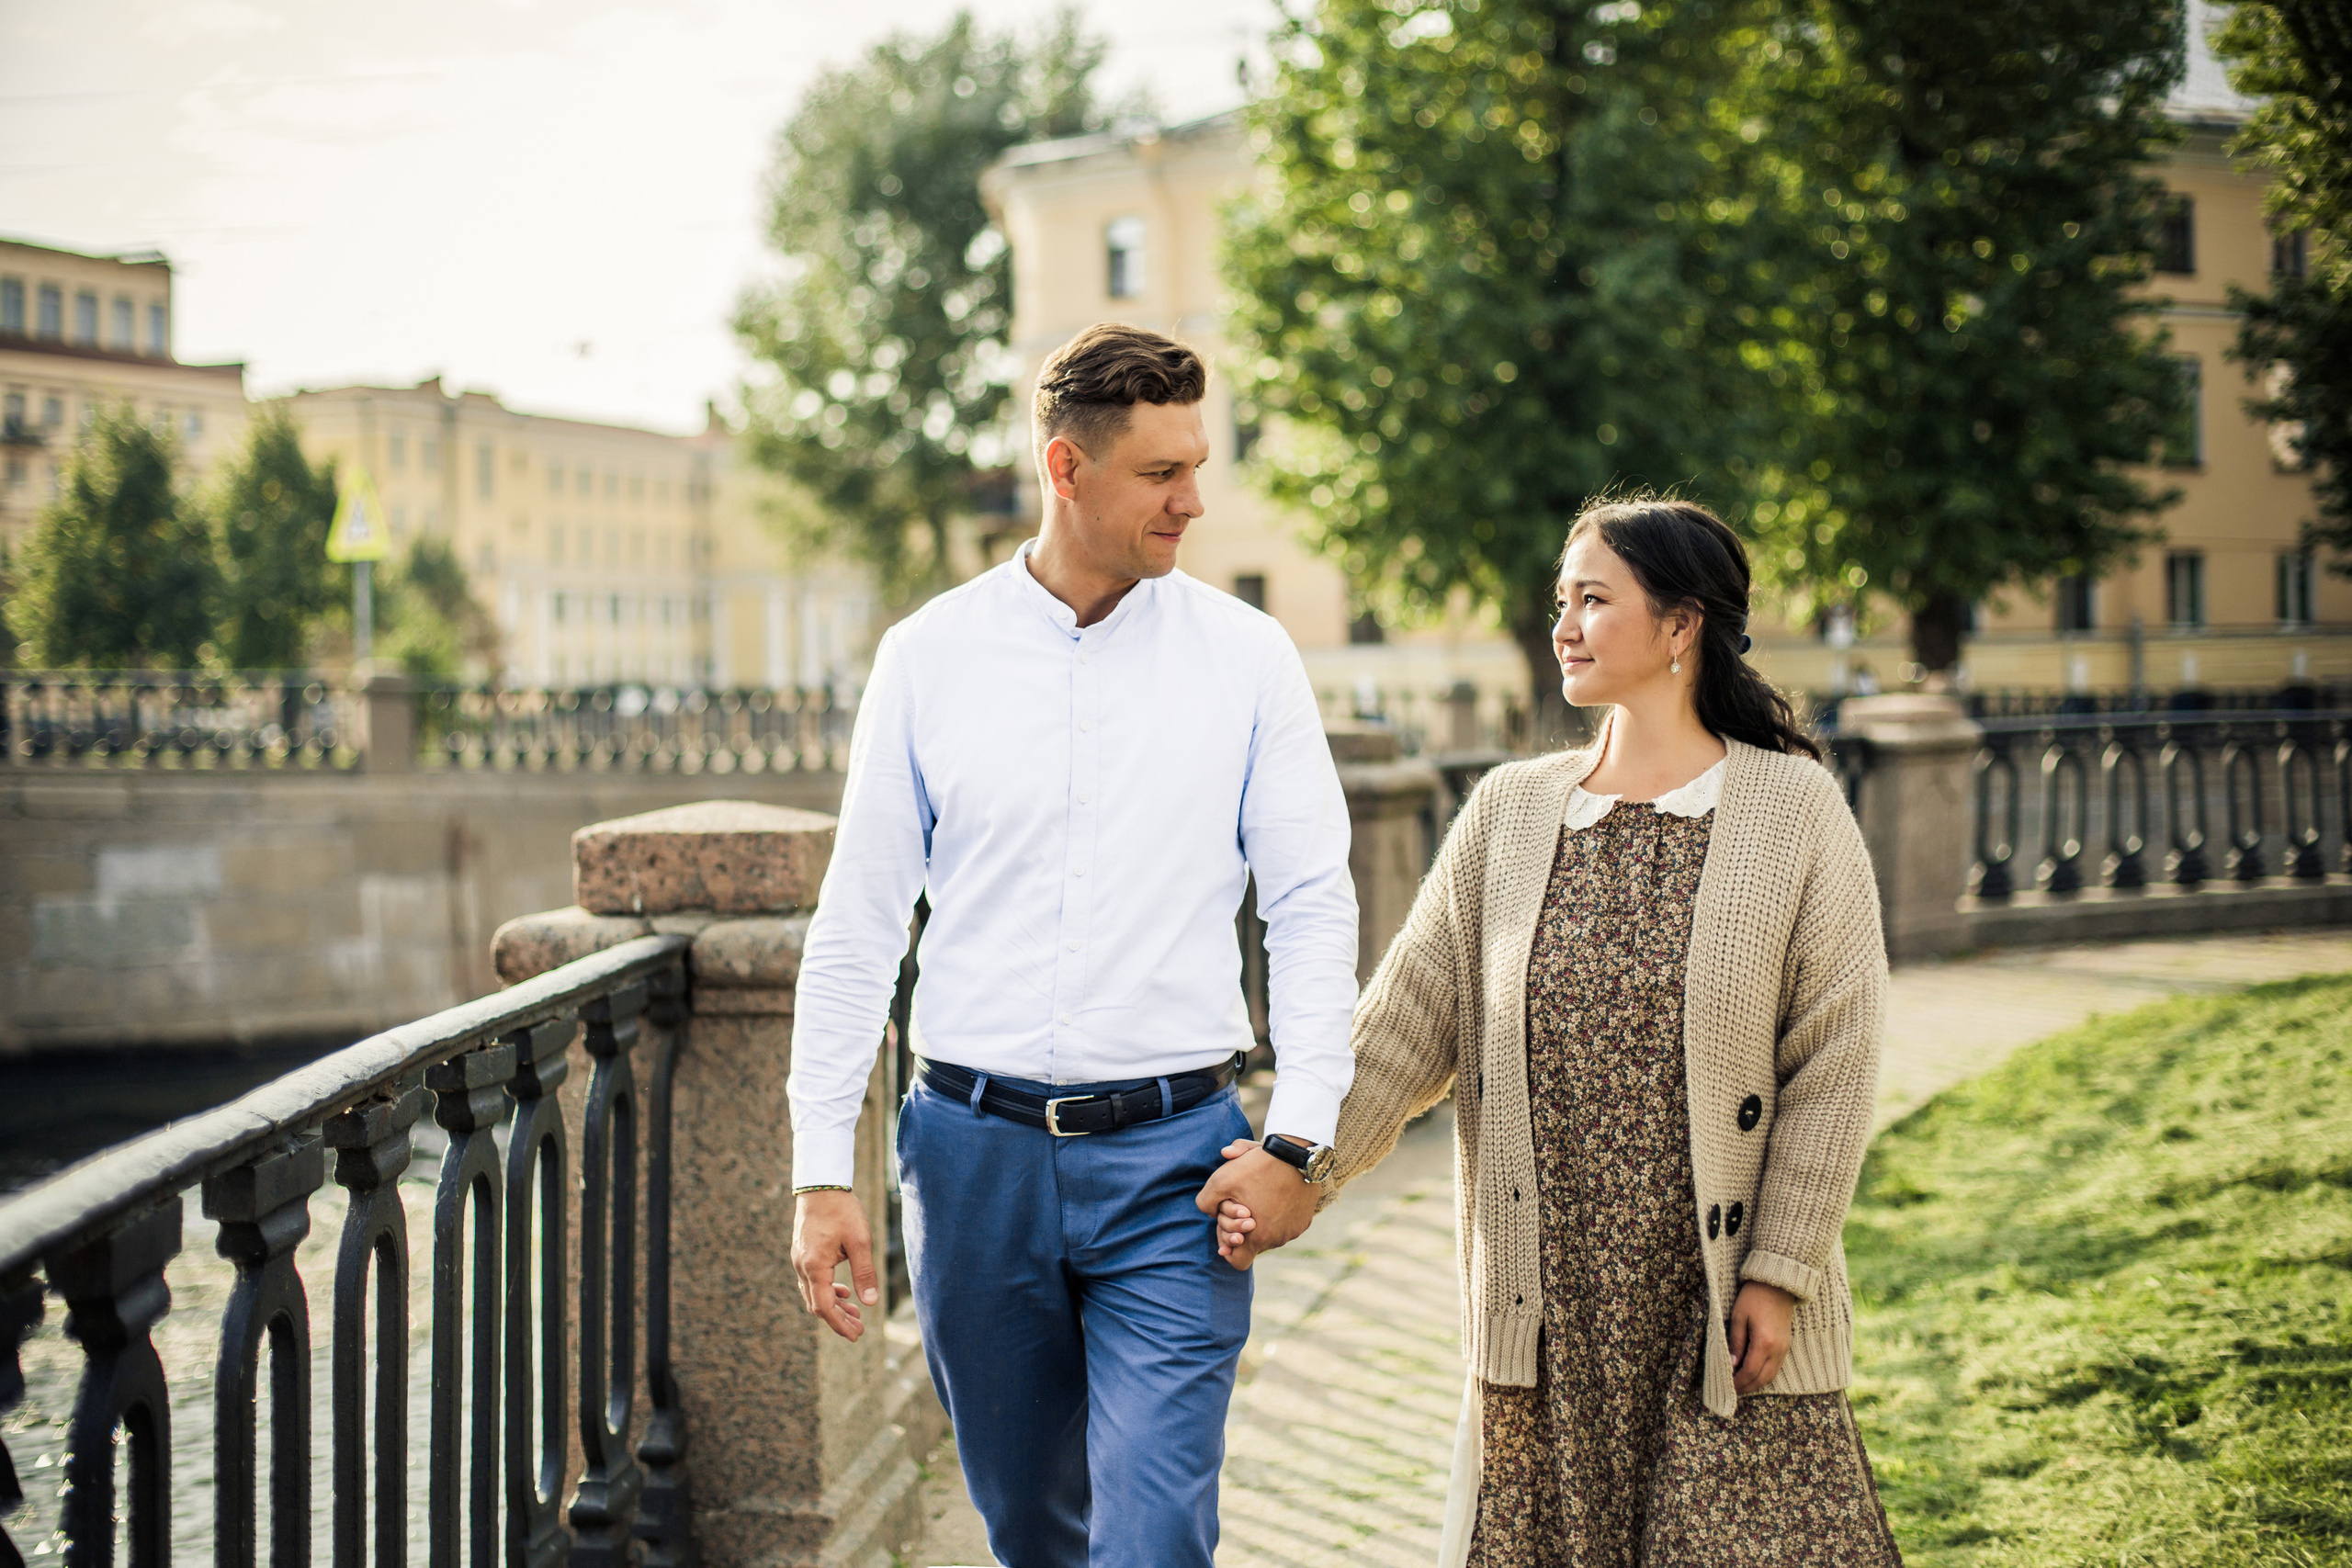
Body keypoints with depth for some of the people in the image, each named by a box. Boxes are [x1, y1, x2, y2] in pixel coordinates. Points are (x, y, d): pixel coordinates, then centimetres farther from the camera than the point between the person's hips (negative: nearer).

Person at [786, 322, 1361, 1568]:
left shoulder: (1244, 656, 0)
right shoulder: (930, 656, 1)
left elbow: (1314, 907, 2)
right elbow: (857, 927, 4)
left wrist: (1300, 1139, -8)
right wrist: (821, 1173, 0)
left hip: (1170, 1157, -1)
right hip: (975, 1149, 2)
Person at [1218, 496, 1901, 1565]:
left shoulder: (1795, 810, -3)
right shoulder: (1510, 812, 7)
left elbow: (1834, 1059, -5)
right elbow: (1405, 1025, 5)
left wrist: (1778, 1275, -9)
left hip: (1720, 1311, -3)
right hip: (1551, 1313, 3)